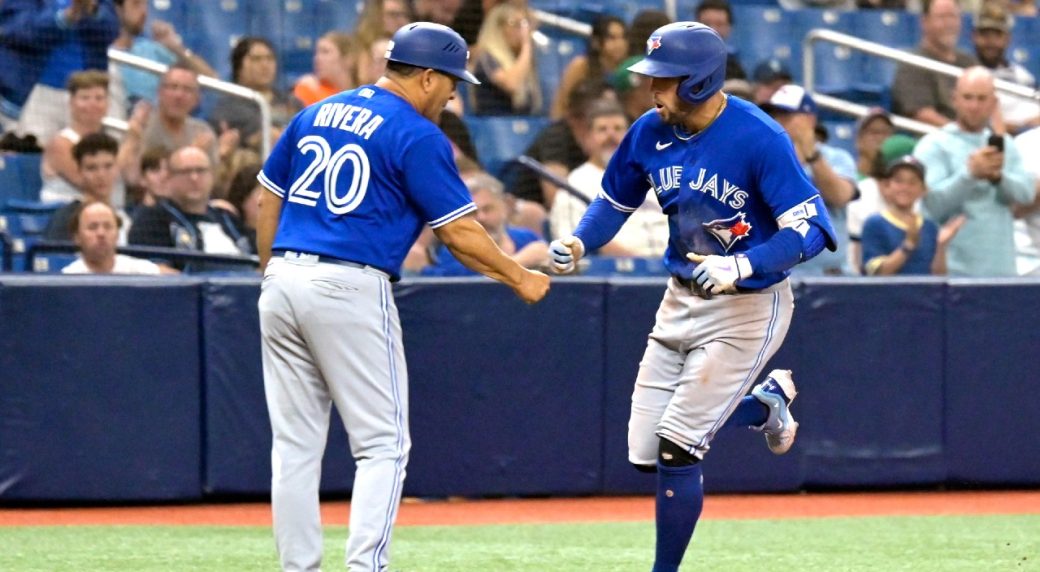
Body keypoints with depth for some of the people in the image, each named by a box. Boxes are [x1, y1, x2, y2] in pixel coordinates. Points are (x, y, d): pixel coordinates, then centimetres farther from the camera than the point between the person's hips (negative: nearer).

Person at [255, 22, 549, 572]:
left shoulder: (316, 114, 15)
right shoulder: (418, 137, -5)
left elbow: (268, 198, 17)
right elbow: (460, 233, -5)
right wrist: (522, 280, 7)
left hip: (284, 281, 6)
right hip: (351, 290, -6)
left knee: (295, 445, 9)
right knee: (382, 445, 0)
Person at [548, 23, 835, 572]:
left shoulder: (760, 139, -22)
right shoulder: (650, 132, -4)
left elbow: (809, 230, -25)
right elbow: (615, 199, 13)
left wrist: (741, 267, -39)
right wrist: (579, 242, -7)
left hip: (749, 305, -7)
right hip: (681, 299, 7)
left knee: (675, 451, -13)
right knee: (646, 455, 8)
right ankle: (766, 402, 32)